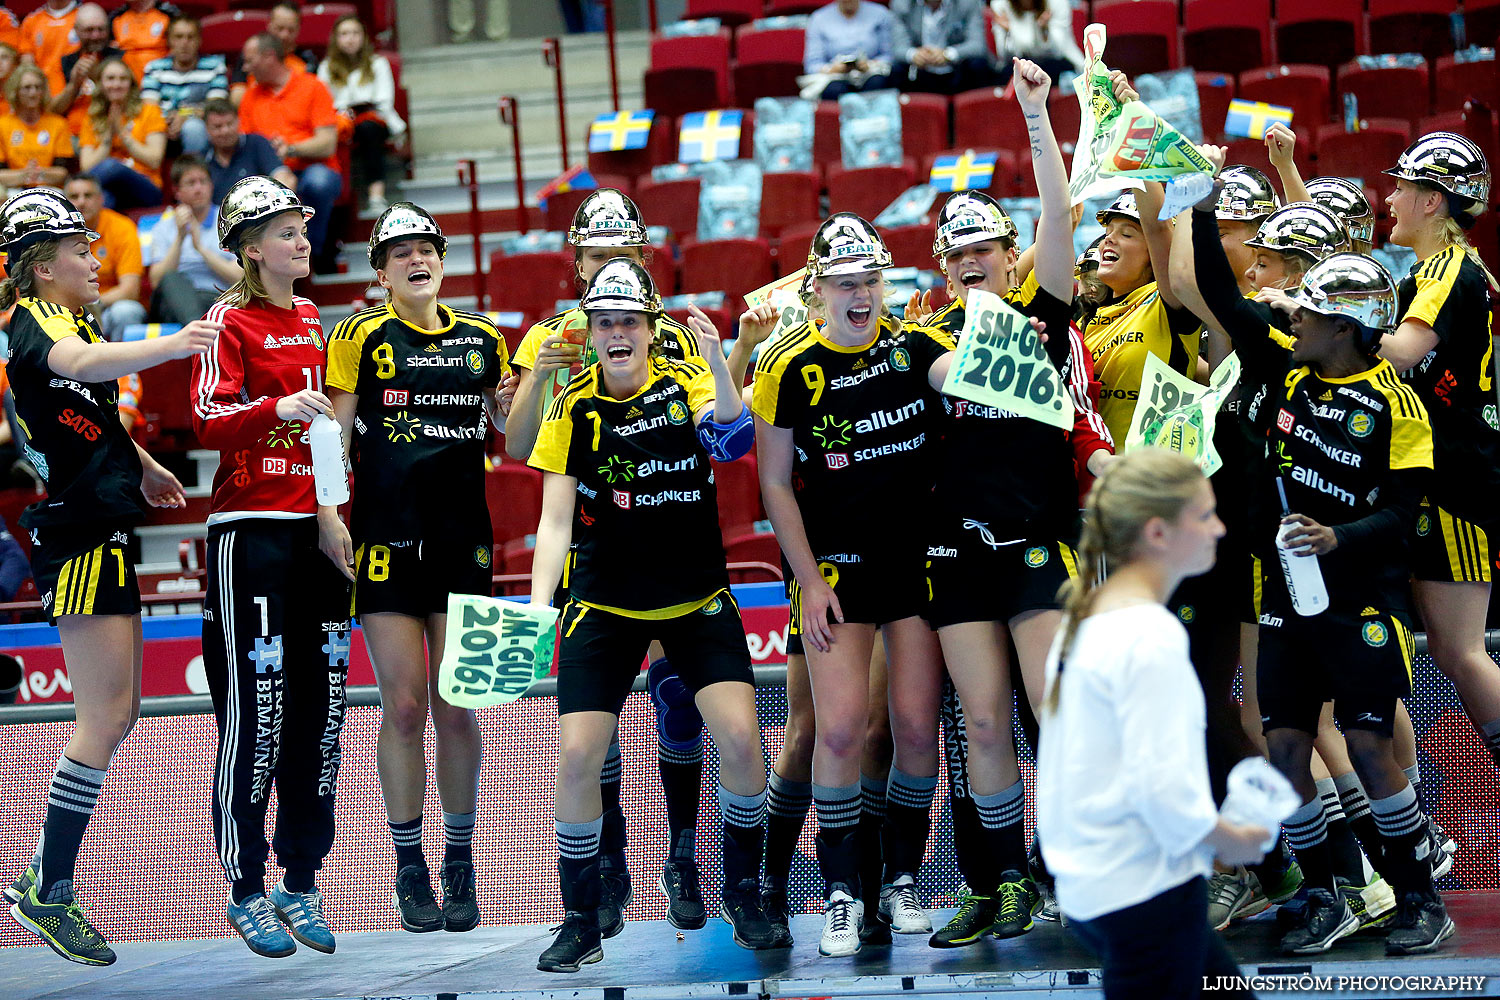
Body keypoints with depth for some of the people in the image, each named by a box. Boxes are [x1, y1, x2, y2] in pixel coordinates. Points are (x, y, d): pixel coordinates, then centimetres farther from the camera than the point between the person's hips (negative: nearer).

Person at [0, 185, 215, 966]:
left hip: (103, 530, 10)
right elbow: (81, 365, -39)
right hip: (78, 533, -10)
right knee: (106, 717, -11)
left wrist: (142, 468, 24)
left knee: (116, 711, 10)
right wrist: (173, 344, -53)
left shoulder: (71, 320, 18)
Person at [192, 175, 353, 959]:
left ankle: (301, 882, 13)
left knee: (320, 703, 5)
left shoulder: (315, 324, 17)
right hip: (251, 531, -7)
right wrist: (277, 408, -30)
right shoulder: (231, 321, -4)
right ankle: (245, 889, -1)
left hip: (315, 529, 7)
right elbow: (208, 418, -16)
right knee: (255, 709, -8)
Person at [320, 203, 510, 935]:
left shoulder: (480, 340, 11)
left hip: (463, 540, 2)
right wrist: (329, 516, -11)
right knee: (403, 707, -3)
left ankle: (459, 866, 11)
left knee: (456, 709, 1)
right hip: (387, 540, -2)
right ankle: (409, 869, 7)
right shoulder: (362, 338, 2)